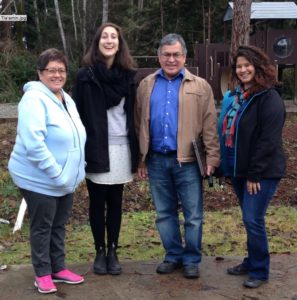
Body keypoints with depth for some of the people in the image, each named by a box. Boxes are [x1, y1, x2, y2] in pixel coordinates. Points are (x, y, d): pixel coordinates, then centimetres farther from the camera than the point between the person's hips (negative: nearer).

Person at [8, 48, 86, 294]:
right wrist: (56, 173, -25)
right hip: (39, 179, -8)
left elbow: (76, 138, 21)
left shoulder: (67, 99, 9)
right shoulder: (34, 99, -18)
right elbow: (33, 144, -28)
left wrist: (77, 169, 13)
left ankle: (58, 268, 31)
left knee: (59, 225, 17)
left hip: (66, 179, 8)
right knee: (42, 227, 5)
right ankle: (43, 274, 19)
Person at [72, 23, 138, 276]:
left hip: (121, 148, 2)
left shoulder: (127, 75, 7)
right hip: (96, 148, -2)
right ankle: (100, 252, 21)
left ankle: (113, 251, 22)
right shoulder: (86, 76, -2)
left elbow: (132, 113, 9)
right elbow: (78, 113, -3)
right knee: (97, 202, 8)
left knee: (115, 202, 10)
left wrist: (135, 150, 5)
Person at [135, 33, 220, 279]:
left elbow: (210, 126, -2)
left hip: (188, 160, -2)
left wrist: (212, 158, -8)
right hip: (157, 160, 3)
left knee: (193, 215, 5)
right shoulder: (146, 85, 8)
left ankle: (191, 259, 19)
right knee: (165, 213, 12)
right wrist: (141, 159, 6)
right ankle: (174, 255, 27)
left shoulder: (200, 86, 1)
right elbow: (139, 125, 9)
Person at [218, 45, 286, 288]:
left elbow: (269, 141, -18)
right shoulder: (235, 96, 12)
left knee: (253, 219, -6)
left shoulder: (269, 98, -13)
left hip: (262, 172, -7)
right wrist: (229, 166, 12)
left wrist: (255, 174, -19)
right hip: (239, 168, 7)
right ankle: (252, 262, 28)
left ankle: (260, 271, 8)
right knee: (250, 219, 15)